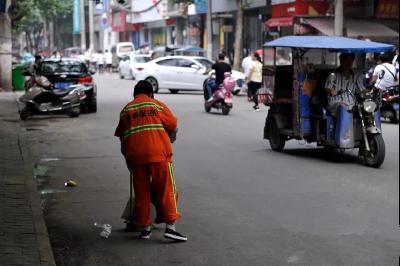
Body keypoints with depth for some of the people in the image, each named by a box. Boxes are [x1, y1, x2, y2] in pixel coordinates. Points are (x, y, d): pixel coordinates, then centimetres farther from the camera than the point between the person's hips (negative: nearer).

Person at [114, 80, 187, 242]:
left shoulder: (126, 110, 18)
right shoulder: (157, 104, 10)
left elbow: (121, 137, 17)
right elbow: (173, 126, 6)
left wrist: (127, 156, 26)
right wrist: (170, 138, 25)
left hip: (135, 155, 3)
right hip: (159, 152, -3)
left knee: (141, 193, 11)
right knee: (167, 190, 0)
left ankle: (145, 229, 14)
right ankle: (170, 227, -8)